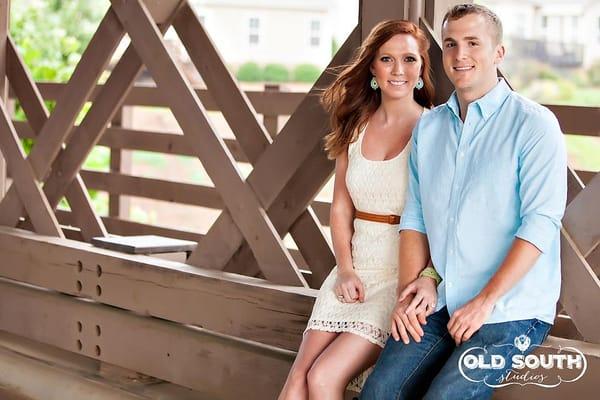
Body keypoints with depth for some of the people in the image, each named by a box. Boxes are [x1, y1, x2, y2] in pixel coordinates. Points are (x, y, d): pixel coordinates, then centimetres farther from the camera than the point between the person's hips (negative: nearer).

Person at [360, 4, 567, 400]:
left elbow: (540, 223, -14)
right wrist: (411, 288, -2)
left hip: (510, 310, -5)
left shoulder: (533, 125, -7)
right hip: (440, 306, 5)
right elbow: (415, 217, 13)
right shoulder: (428, 127, 12)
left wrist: (485, 301, -18)